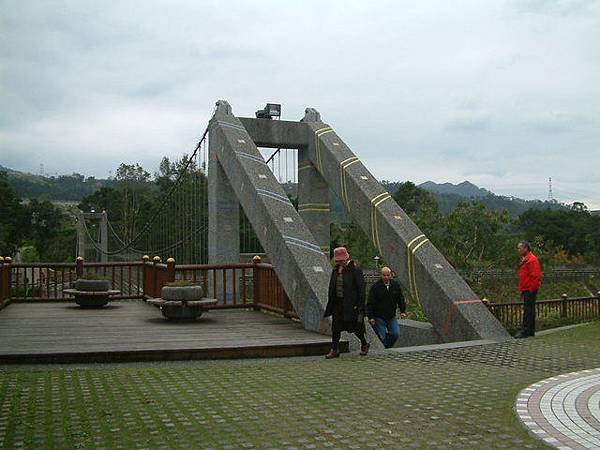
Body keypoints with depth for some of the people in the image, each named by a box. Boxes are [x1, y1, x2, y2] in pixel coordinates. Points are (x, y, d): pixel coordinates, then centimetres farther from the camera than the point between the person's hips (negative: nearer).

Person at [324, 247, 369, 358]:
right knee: (335, 327, 2)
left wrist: (360, 306, -16)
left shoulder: (355, 270, -10)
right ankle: (334, 350, 9)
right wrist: (330, 302, 10)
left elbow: (361, 289, -11)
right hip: (338, 302, 6)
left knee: (355, 326, 3)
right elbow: (331, 288, 16)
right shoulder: (335, 270, 9)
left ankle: (364, 344, 28)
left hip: (351, 304, -6)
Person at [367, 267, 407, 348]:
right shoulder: (375, 287, -9)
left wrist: (403, 311, 6)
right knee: (382, 337, -7)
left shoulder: (395, 285, 3)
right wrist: (370, 316, -14)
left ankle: (387, 348, 13)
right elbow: (370, 303, -8)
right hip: (379, 318, -3)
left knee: (396, 334, -9)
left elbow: (401, 299, 14)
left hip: (391, 317, 4)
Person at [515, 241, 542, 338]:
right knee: (529, 310, 13)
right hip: (526, 290, 10)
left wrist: (530, 289, -20)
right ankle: (531, 331, 19)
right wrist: (522, 290, 21)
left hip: (530, 290, -10)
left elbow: (535, 276, -21)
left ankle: (525, 331, -8)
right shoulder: (525, 259, 18)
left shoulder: (532, 260, -15)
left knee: (527, 310, -9)